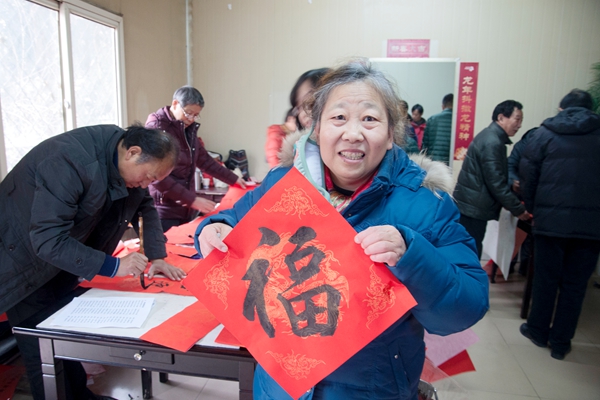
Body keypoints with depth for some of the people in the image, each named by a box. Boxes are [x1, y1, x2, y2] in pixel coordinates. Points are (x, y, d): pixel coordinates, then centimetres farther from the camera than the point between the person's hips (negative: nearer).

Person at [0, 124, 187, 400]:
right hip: (26, 260, -7)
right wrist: (112, 266, -36)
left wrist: (156, 256, -9)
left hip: (64, 257, 7)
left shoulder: (125, 161, -10)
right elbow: (47, 239, -36)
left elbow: (145, 207, 2)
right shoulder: (71, 160, -35)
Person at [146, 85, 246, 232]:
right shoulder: (157, 127, -12)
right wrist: (192, 200, -22)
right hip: (164, 211, -7)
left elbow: (204, 160, 20)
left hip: (186, 209, 7)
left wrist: (233, 179, 16)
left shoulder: (189, 128, 11)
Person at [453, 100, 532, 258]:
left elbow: (499, 177, 18)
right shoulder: (492, 143, -18)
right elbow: (496, 183, -20)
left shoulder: (490, 137, 14)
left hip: (471, 205, 10)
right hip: (473, 208, -10)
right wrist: (518, 209, -13)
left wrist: (516, 203, 14)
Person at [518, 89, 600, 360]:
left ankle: (538, 331, 26)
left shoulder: (545, 133, 1)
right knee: (575, 283, 10)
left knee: (546, 278, 13)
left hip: (551, 218, -1)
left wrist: (532, 207, 8)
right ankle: (560, 342, 18)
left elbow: (528, 174, -2)